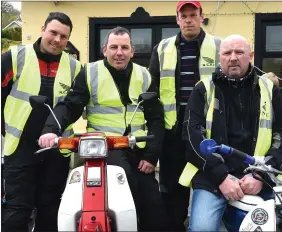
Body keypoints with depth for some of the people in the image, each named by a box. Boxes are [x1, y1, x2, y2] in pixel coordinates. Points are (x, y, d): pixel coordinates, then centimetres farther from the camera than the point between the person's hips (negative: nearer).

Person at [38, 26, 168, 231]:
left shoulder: (143, 76, 8)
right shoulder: (90, 73, 0)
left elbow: (156, 118, 7)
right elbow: (69, 106, -6)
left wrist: (151, 154, -2)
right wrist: (51, 129, -26)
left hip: (137, 148, 4)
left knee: (154, 208, 1)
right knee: (124, 177, -33)